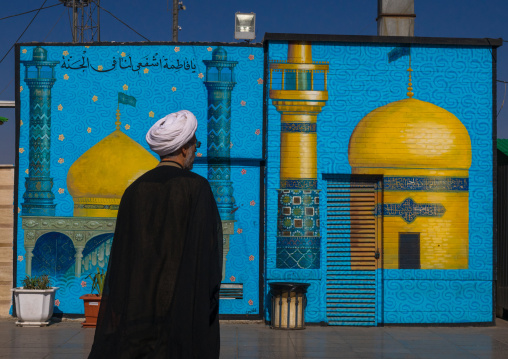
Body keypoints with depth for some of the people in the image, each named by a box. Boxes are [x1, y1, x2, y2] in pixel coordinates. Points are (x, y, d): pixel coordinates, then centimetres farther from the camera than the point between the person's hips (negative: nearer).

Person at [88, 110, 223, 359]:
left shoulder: (134, 191, 7)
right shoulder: (196, 187, -7)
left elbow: (121, 254, 7)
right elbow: (206, 245, -12)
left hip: (139, 299, 5)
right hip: (183, 300, -4)